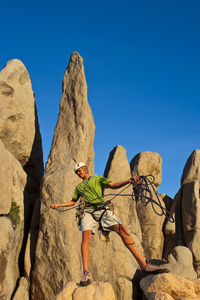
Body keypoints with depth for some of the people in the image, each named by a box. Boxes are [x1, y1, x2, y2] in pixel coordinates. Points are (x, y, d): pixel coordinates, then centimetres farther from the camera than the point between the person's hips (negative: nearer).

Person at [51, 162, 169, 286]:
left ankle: (144, 265, -21)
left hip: (101, 209, -1)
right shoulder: (79, 187, 31)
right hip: (87, 211, 2)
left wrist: (129, 180, -8)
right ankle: (86, 273, -28)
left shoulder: (97, 178, 23)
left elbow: (113, 185, 9)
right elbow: (73, 201, 39)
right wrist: (58, 205, 27)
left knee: (122, 230, -19)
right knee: (86, 236, -26)